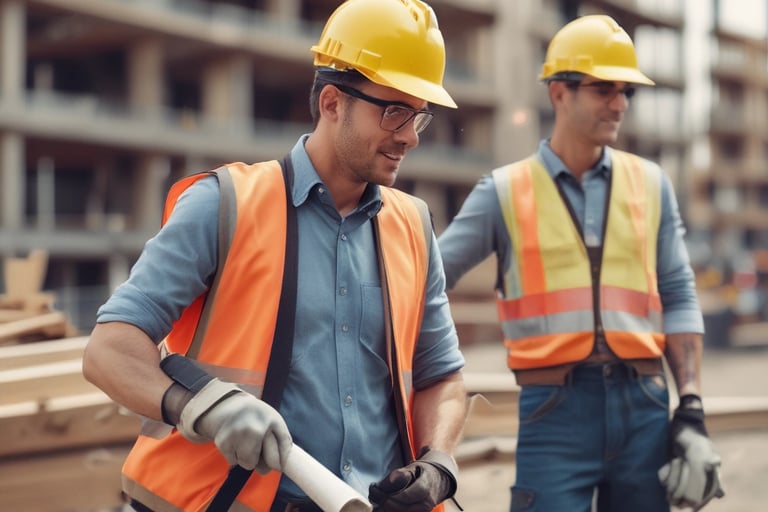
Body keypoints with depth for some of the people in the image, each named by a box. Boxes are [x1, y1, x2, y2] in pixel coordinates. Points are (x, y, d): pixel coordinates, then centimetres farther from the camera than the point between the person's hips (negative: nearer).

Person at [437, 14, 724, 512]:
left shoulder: (651, 184, 11)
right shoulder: (505, 192, 4)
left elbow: (678, 299, 11)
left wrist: (692, 415, 3)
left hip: (644, 405, 3)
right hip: (555, 412, -3)